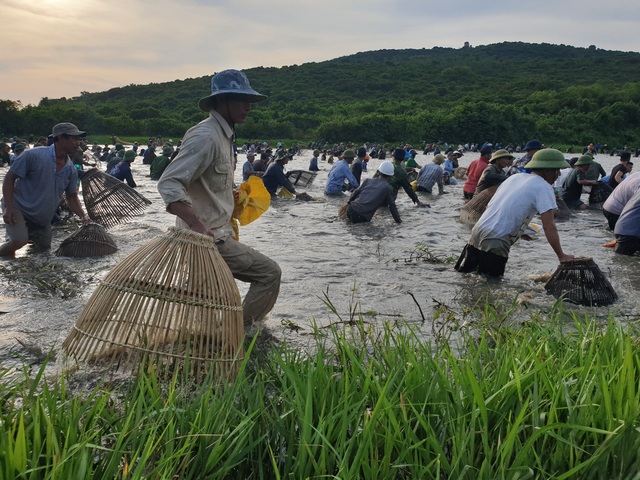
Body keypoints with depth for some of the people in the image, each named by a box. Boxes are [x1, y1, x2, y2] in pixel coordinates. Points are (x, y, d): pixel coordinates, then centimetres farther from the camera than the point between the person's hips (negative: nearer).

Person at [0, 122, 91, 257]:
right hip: (18, 206, -6)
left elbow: (71, 197, 6)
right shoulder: (34, 155, -23)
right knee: (20, 240, -27)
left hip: (42, 218, 6)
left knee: (44, 247, 12)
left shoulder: (71, 170, -6)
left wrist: (83, 215, -10)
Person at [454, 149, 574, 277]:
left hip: (477, 232, 8)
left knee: (463, 274, 20)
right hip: (496, 242, -8)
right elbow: (549, 226, -10)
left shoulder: (514, 177, 18)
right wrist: (561, 256, -3)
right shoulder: (543, 187, -5)